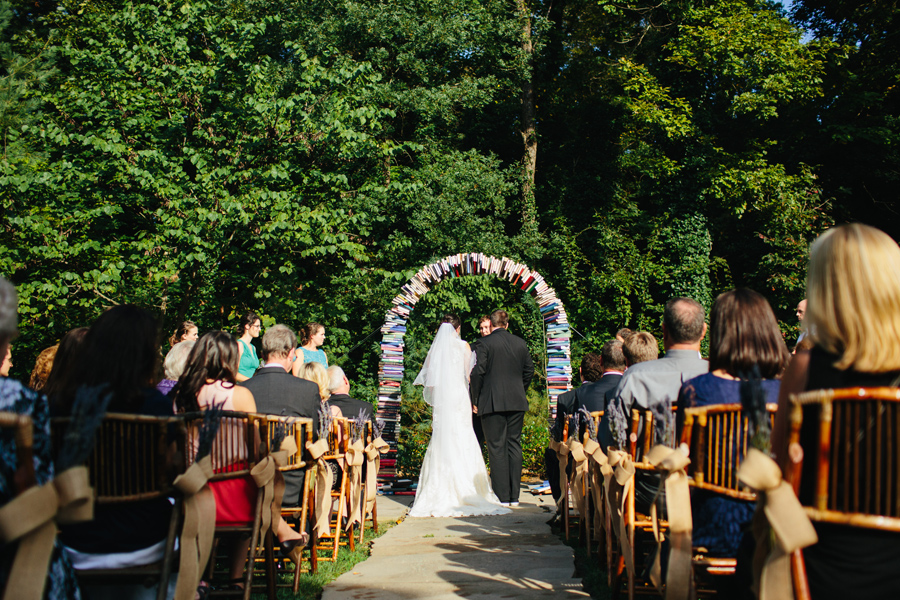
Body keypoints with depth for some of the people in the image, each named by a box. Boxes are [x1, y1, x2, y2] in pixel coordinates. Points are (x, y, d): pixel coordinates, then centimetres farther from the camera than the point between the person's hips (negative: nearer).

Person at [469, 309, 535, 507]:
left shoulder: (484, 343, -6)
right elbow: (529, 370, 13)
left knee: (497, 448, -1)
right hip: (517, 402, 5)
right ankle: (514, 496, 12)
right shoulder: (520, 343, 9)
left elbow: (477, 373, -10)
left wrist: (476, 399, -1)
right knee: (514, 446, 10)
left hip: (492, 402, -4)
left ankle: (502, 496, -1)